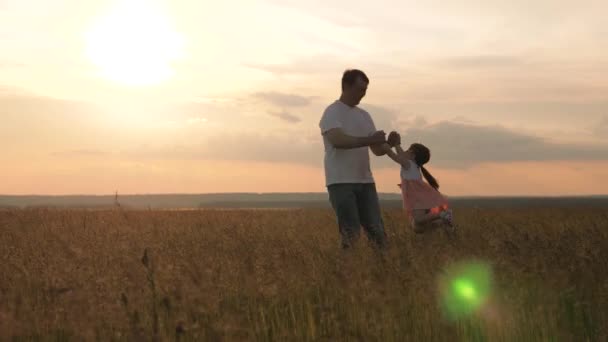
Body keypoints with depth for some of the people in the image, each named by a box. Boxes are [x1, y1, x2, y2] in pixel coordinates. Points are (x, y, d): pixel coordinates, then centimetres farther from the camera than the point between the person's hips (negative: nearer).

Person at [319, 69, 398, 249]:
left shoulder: (364, 115, 17)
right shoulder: (333, 112, -4)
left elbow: (377, 149, 14)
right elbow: (338, 140, -22)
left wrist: (389, 145, -8)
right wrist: (369, 140, -26)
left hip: (365, 181, 7)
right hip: (341, 182, -6)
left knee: (377, 230, 3)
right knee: (351, 232, -9)